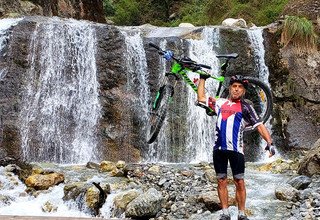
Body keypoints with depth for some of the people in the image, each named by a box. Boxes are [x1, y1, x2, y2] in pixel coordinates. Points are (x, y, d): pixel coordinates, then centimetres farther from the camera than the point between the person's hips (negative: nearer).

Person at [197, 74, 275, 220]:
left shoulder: (245, 107, 3)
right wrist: (202, 79, 25)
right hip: (219, 148, 3)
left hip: (236, 149, -3)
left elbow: (259, 125, -2)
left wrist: (269, 142, -14)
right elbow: (201, 98, 23)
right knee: (221, 181, 7)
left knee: (239, 183, -1)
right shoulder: (220, 103, 13)